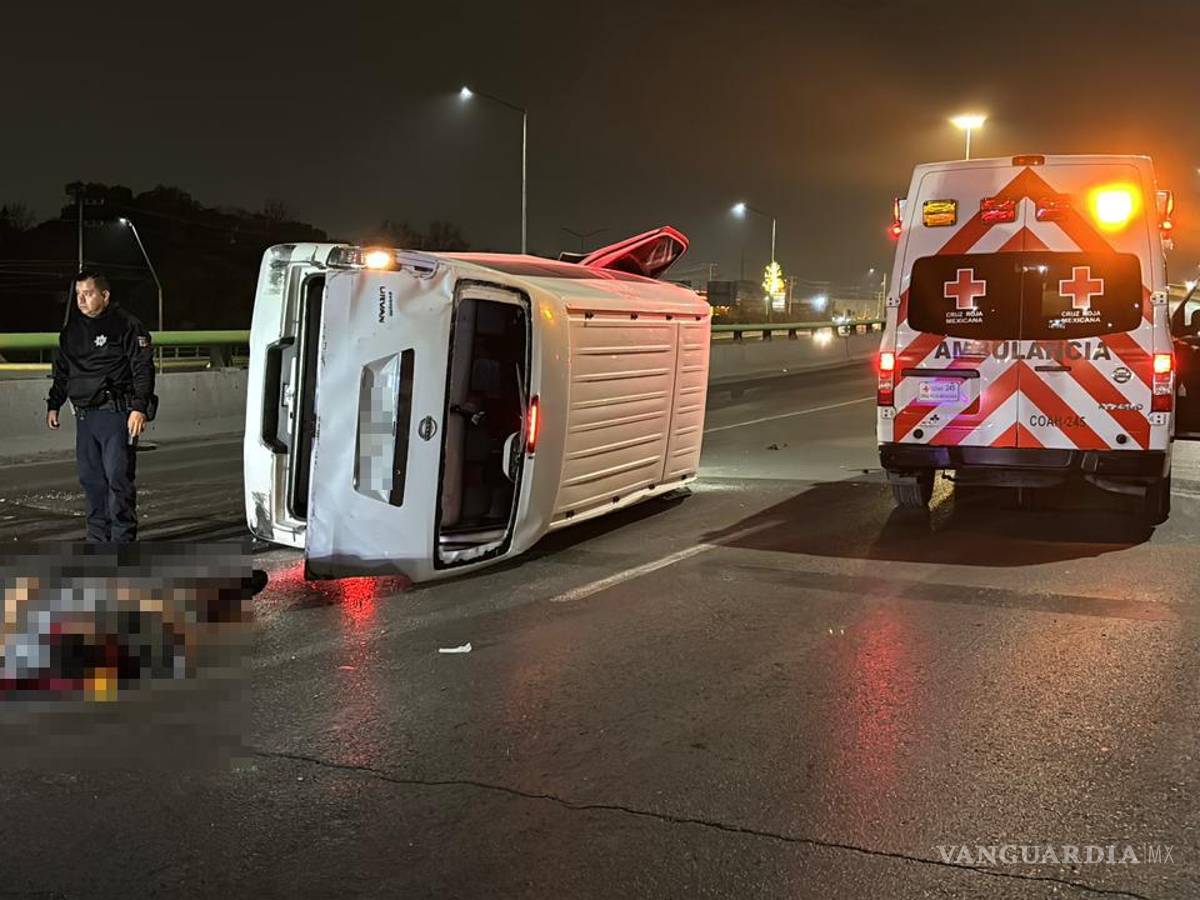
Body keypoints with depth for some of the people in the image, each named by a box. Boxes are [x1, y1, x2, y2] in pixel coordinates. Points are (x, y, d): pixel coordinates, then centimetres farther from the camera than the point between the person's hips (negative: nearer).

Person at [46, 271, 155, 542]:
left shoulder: (127, 326, -5)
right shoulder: (72, 330, 16)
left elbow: (143, 368, -10)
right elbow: (62, 372, 26)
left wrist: (139, 407, -18)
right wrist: (53, 404, 22)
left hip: (117, 415, -7)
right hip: (84, 415, 7)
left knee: (118, 476, -8)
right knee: (91, 478, 9)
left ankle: (122, 538, -2)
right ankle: (98, 538, 18)